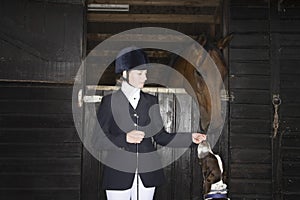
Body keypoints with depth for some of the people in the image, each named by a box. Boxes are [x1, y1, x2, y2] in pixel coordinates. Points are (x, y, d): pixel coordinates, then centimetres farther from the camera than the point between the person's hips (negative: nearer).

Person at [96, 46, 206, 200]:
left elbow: (160, 136, 10)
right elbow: (99, 138, -4)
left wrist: (190, 138, 0)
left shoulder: (151, 101, 8)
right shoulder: (109, 101, -1)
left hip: (147, 174, 3)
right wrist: (125, 139, -19)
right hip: (118, 173, -3)